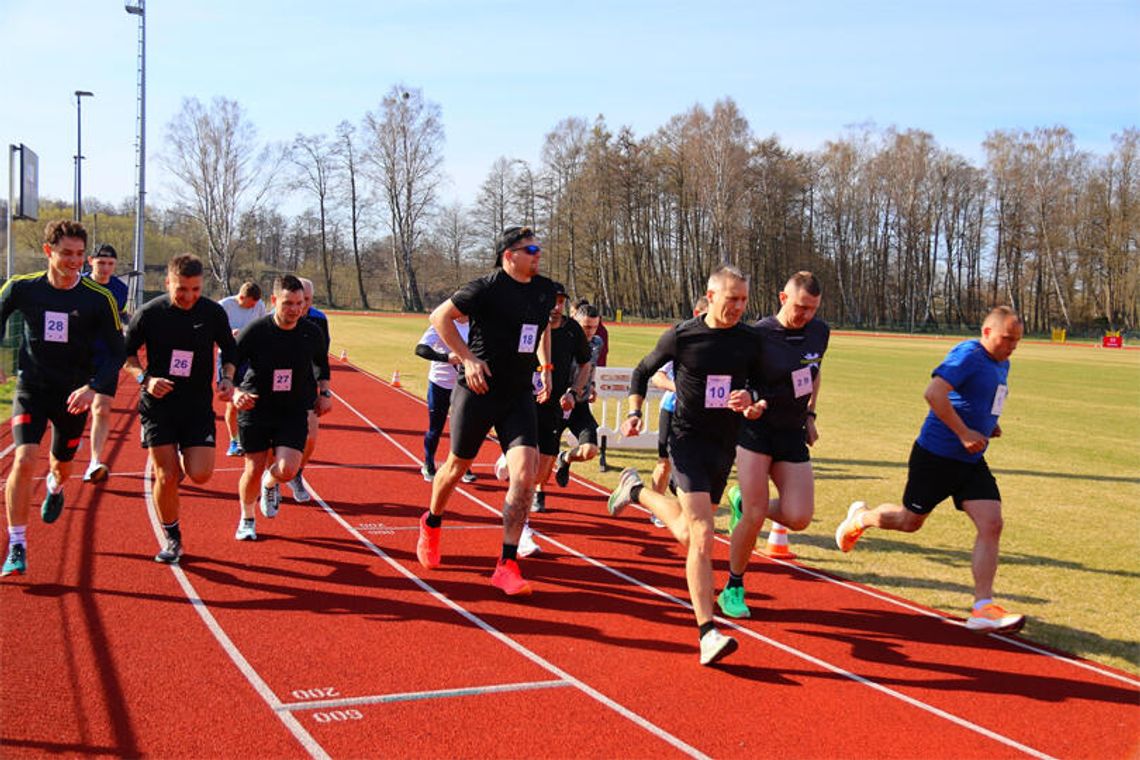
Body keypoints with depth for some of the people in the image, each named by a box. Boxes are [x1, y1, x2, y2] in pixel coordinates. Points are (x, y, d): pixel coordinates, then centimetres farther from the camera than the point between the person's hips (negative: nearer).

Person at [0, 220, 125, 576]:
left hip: (74, 395, 1)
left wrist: (93, 387, -21)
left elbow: (116, 352, -6)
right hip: (31, 389, -1)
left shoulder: (99, 298, -10)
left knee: (61, 465, 18)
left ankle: (55, 489, 59)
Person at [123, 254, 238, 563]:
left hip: (198, 404, 1)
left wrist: (227, 378, -4)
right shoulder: (148, 313, -8)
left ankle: (181, 461, 28)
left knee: (200, 474, -10)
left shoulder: (214, 313, -4)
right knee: (166, 478, -4)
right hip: (158, 404, -1)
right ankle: (172, 541, 17)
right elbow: (127, 353, 5)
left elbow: (229, 350, 13)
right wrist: (145, 378, -12)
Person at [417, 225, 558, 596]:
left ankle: (507, 566, -6)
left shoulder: (545, 290, 7)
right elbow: (440, 316, -8)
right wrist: (467, 358, -15)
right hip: (478, 390, -4)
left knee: (525, 474, -11)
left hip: (519, 395, 4)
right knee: (458, 465, 12)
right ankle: (431, 524, 44)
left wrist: (545, 366, 17)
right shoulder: (487, 287, -13)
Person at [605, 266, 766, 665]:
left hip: (725, 444, 5)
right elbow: (643, 371, 7)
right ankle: (707, 633, -14)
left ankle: (636, 490, 47)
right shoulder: (681, 336, -8)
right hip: (687, 439, -5)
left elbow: (759, 384, 11)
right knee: (702, 536, -18)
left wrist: (752, 401, -12)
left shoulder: (750, 340, 0)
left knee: (688, 533, 18)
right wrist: (634, 412, -5)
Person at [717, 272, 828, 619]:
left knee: (799, 518, -7)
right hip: (756, 428, -5)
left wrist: (810, 415, 15)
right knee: (755, 516, -10)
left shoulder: (820, 332, 4)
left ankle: (745, 503, 24)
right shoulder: (758, 335, -14)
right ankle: (733, 589, 10)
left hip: (792, 433, 5)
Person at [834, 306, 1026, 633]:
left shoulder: (1002, 365, 13)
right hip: (936, 456, -8)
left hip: (972, 461, 8)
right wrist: (964, 433, -26)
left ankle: (983, 609, -6)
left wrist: (989, 424, 12)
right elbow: (934, 392, -29)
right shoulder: (968, 355, -17)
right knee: (910, 521, 8)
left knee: (991, 525, -7)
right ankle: (860, 518, 40)